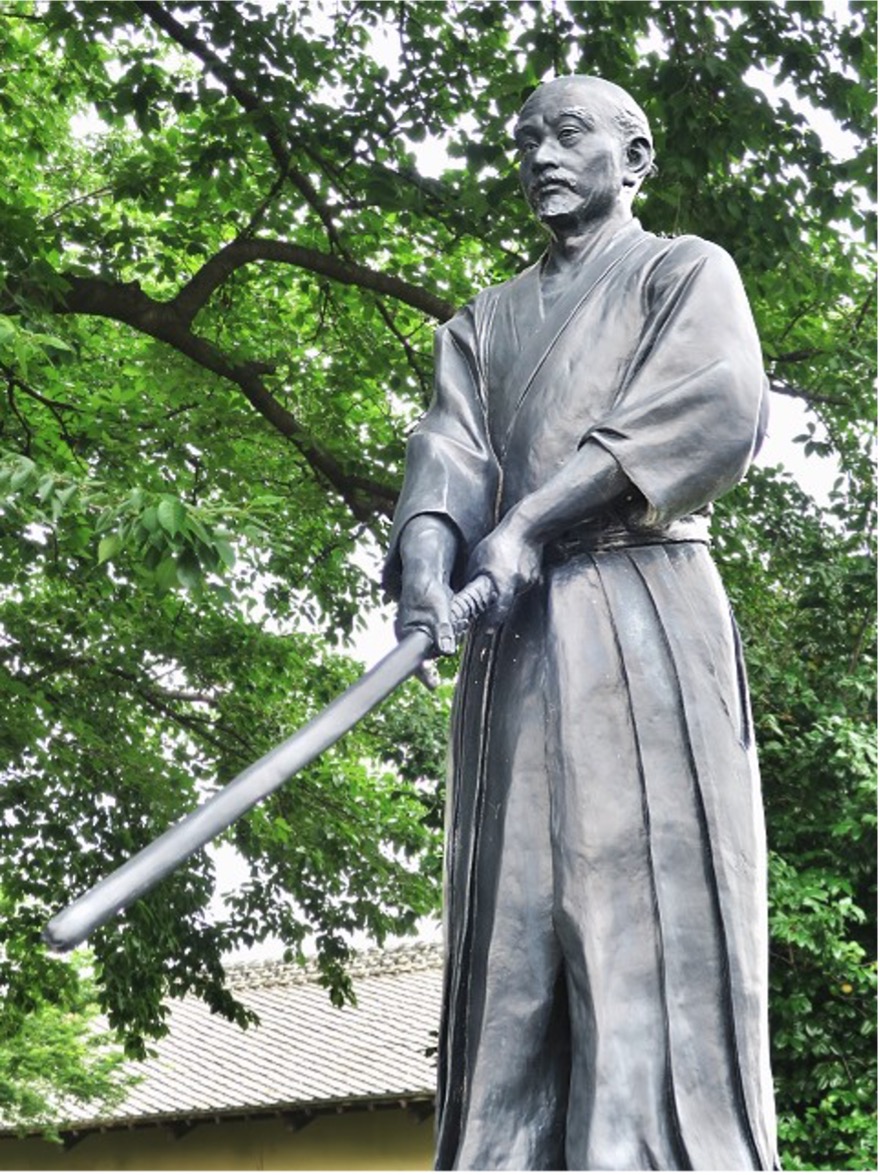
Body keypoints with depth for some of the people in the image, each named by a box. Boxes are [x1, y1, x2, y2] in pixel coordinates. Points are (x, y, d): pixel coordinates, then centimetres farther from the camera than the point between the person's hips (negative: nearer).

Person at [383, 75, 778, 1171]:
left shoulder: (687, 271, 14)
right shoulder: (484, 321, 28)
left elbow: (717, 409, -6)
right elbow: (451, 450, 10)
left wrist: (531, 520, -15)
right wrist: (426, 554, -15)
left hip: (641, 612, -4)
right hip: (513, 639, 5)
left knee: (649, 913, -15)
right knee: (512, 946, -4)